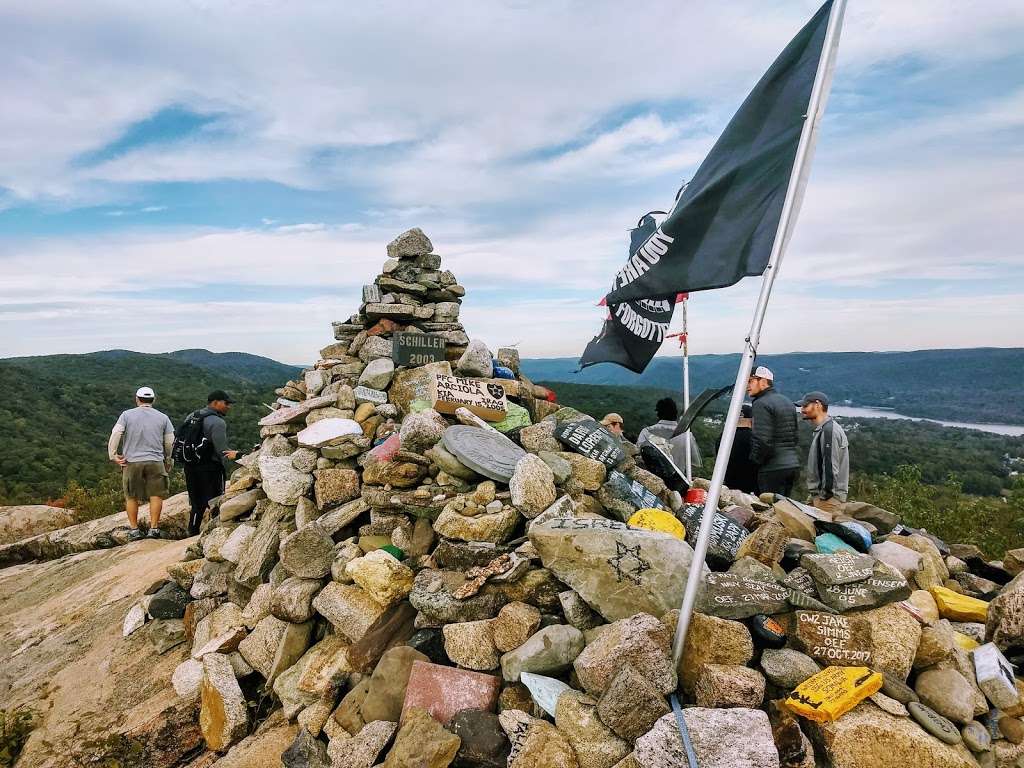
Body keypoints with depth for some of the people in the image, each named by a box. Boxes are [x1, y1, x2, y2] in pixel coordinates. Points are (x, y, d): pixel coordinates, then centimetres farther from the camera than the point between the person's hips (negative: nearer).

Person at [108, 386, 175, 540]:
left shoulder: (127, 415, 2)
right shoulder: (163, 417, 6)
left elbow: (115, 435, -7)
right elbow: (170, 443, 8)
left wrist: (113, 455, 1)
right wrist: (168, 461, 20)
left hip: (132, 462, 0)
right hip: (156, 462, 0)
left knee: (131, 497, 11)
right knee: (156, 495, 5)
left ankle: (134, 529, 15)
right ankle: (154, 528, 4)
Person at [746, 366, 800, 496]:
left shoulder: (761, 404, -12)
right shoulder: (788, 402, 18)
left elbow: (762, 441, -20)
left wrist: (754, 460, -7)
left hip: (773, 469, -9)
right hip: (793, 464, 9)